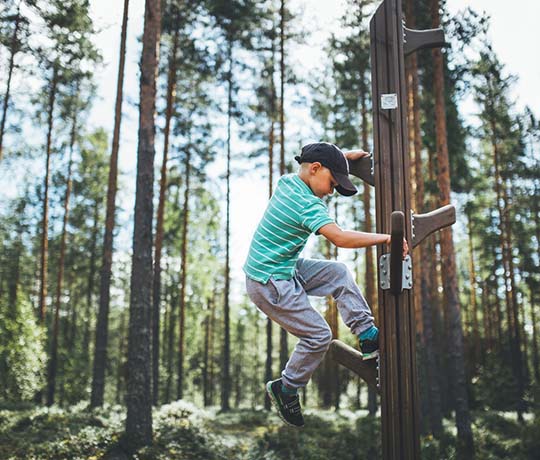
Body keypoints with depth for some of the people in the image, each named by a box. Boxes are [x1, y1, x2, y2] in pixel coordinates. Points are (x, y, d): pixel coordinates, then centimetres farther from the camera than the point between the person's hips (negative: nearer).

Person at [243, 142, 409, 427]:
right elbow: (339, 237, -36)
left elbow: (311, 159, 28)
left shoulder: (286, 181, 4)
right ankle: (285, 390, 16)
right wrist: (384, 238, -30)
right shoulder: (308, 204, -23)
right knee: (318, 335, -3)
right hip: (269, 284, -10)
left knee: (338, 273, 9)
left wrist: (344, 156, 22)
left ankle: (369, 336, 12)